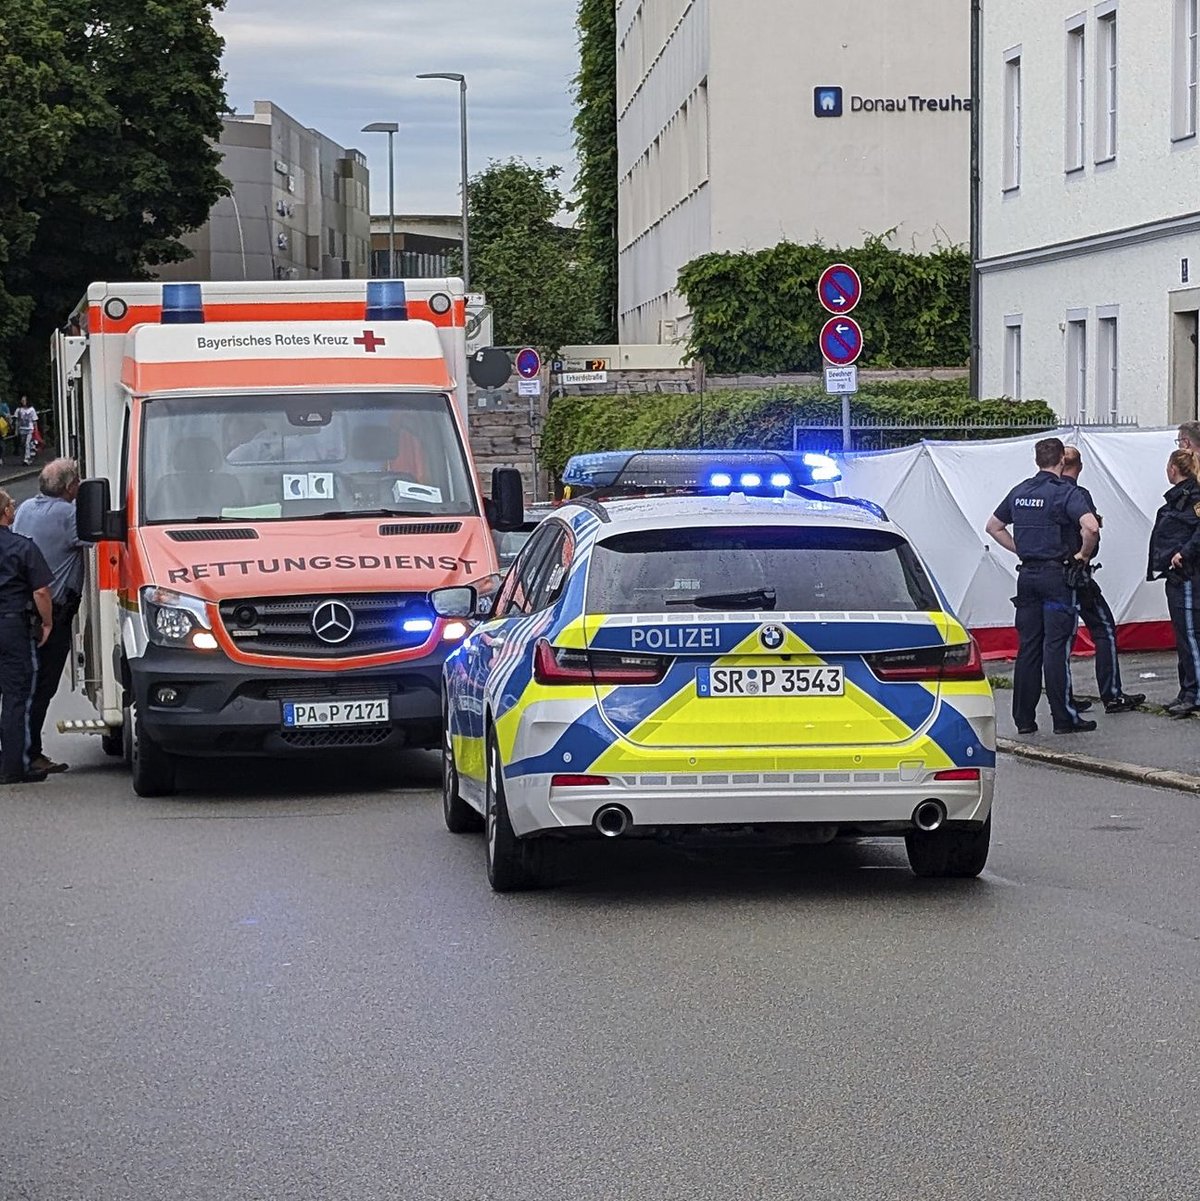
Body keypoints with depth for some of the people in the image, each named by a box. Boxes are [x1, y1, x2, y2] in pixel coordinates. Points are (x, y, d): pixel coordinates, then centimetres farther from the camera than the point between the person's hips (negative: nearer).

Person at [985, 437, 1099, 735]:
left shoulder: (1019, 492, 10)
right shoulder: (1065, 493, -10)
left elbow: (994, 526, 22)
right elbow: (1091, 527, -25)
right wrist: (1083, 554, -8)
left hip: (1027, 574, 6)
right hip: (1056, 574, -6)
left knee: (1027, 646, 8)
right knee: (1056, 647, -5)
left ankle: (1024, 718, 10)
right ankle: (1064, 718, -3)